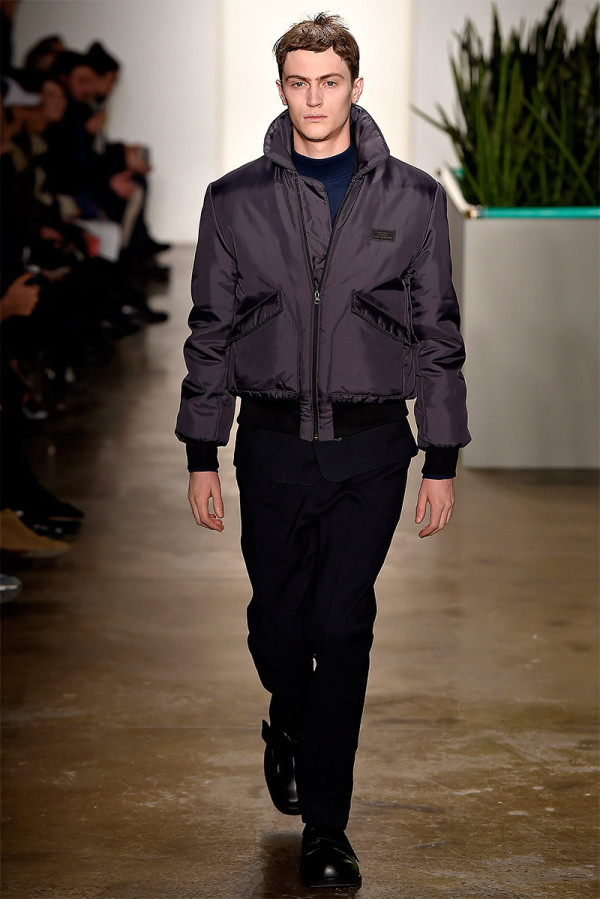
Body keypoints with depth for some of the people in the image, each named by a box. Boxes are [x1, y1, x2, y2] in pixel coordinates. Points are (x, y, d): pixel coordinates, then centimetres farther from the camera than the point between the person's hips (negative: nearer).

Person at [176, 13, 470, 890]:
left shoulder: (411, 198, 3)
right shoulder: (235, 200, 4)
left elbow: (438, 335, 6)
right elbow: (210, 334, 8)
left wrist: (442, 459, 3)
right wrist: (202, 455, 4)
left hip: (370, 445, -1)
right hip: (273, 442, 1)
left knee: (343, 629, -3)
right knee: (278, 622, 8)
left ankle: (325, 825, 7)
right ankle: (290, 727, 42)